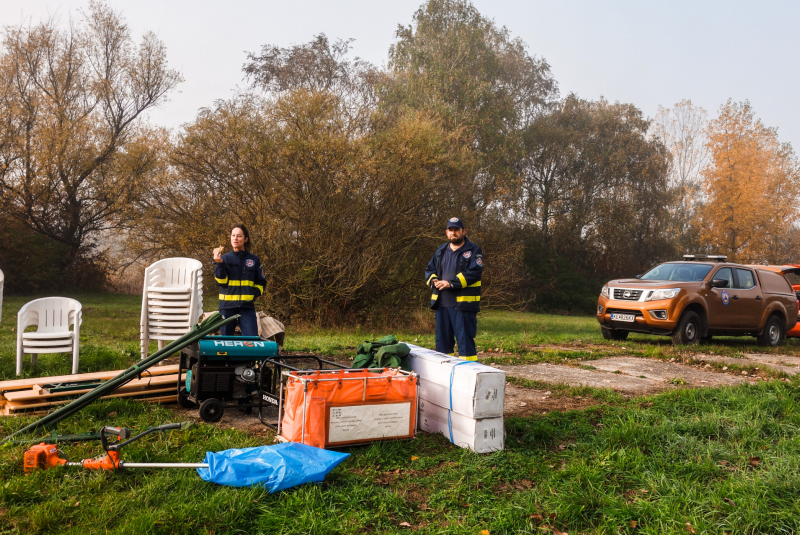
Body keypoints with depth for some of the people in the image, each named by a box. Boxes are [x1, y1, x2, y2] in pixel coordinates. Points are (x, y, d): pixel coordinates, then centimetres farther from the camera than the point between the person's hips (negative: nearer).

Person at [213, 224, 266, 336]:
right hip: (227, 305, 0)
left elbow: (261, 282, 16)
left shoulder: (254, 260, 10)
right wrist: (219, 264, -17)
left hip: (247, 305, 0)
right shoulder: (225, 258, 7)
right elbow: (221, 281, -4)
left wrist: (254, 293, -2)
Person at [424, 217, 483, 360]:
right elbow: (429, 270, 19)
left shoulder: (473, 251, -1)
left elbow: (474, 273, -14)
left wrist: (451, 283, -20)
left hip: (463, 304, -6)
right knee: (442, 341, 12)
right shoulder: (441, 251, 19)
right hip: (442, 304, 6)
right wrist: (434, 281, -5)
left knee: (465, 340, -5)